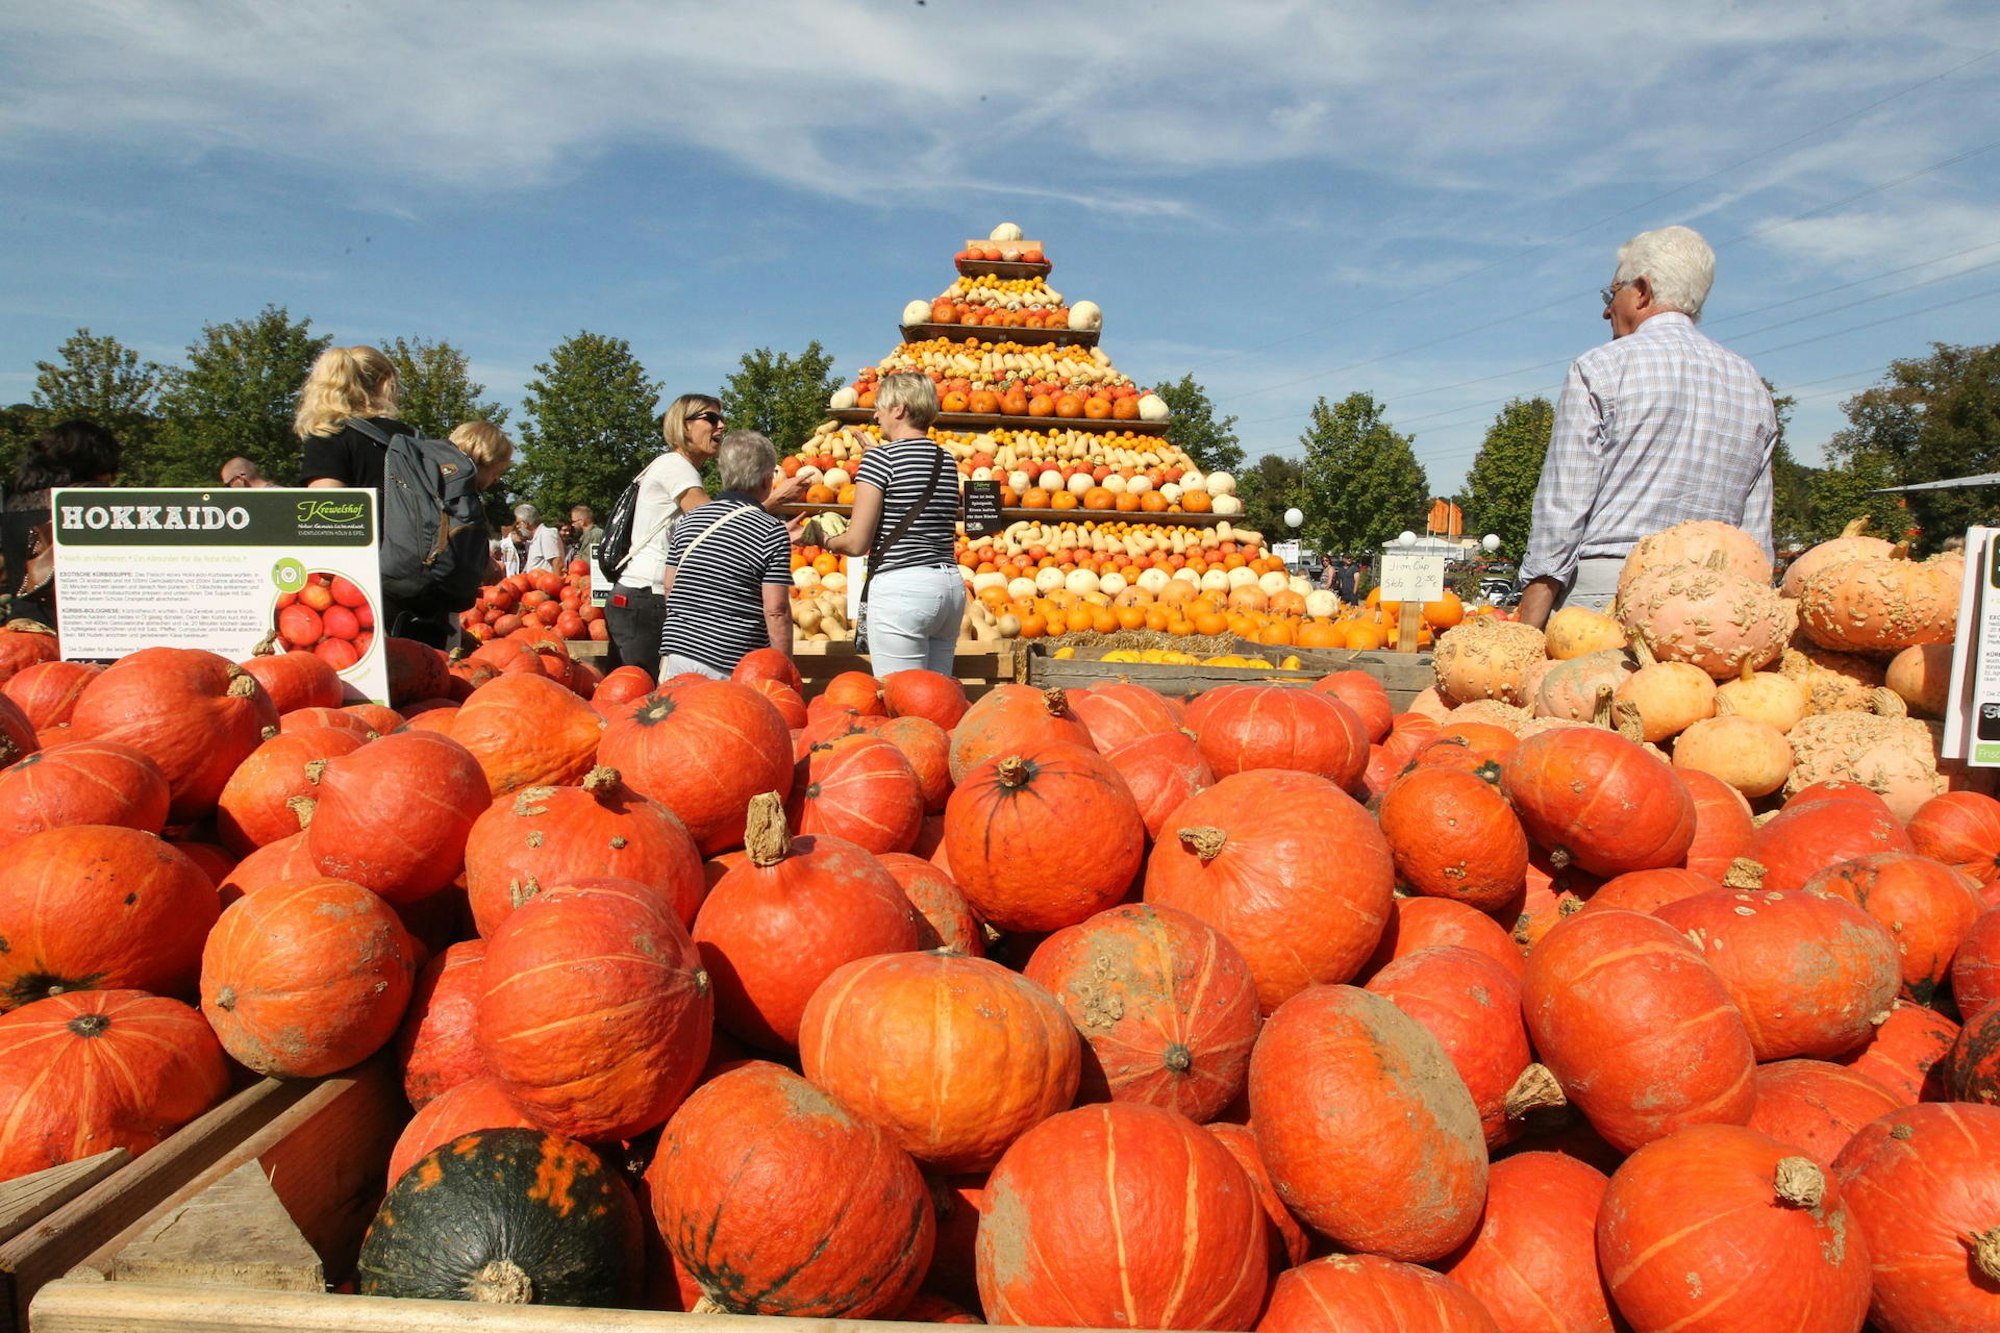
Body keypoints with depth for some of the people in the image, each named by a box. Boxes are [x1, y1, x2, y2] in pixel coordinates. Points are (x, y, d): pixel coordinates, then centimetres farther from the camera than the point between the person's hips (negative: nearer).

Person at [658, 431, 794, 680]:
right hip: (732, 668, -5)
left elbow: (669, 587, 14)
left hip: (677, 654, 5)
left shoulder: (688, 521, 9)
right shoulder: (772, 532, -8)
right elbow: (776, 610, -12)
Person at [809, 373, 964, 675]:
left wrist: (825, 540, 11)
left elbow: (857, 543, -10)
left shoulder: (881, 457, -6)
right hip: (951, 585, 8)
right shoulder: (946, 462, 13)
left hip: (900, 587, -7)